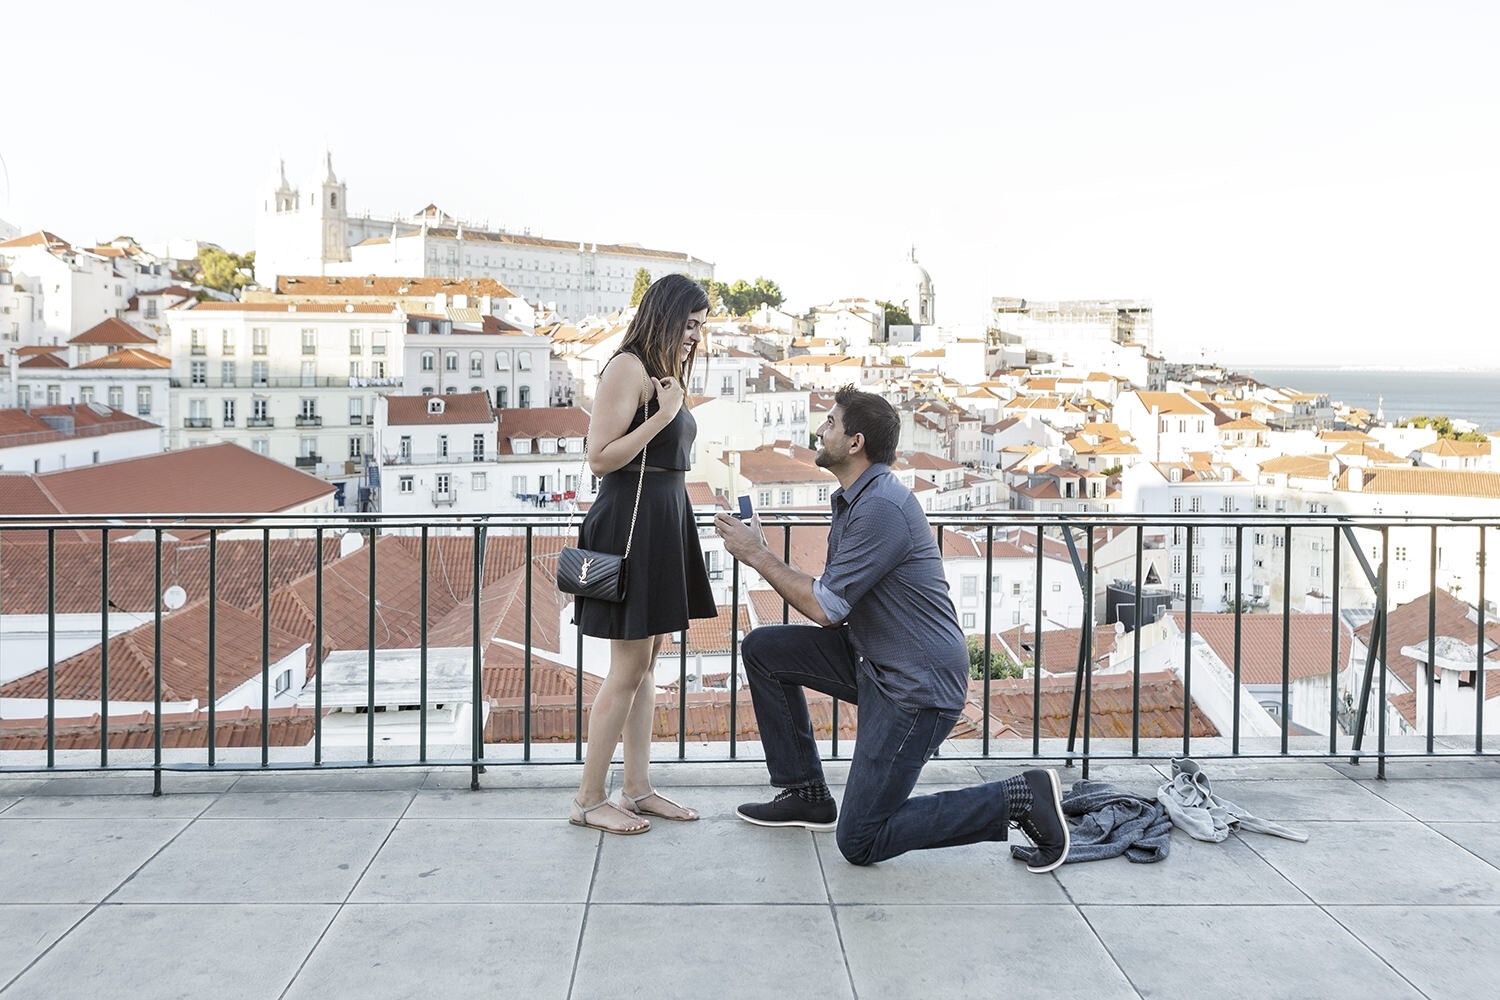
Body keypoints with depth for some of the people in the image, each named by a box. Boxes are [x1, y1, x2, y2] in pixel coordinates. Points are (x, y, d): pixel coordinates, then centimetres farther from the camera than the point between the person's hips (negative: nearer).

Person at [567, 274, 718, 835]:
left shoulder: (664, 373, 18)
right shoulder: (628, 367, -11)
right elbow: (600, 458, -16)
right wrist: (663, 415, -17)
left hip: (665, 524, 10)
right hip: (632, 520, -10)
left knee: (646, 664, 12)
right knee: (628, 668, -6)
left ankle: (637, 788, 19)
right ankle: (588, 801, 4)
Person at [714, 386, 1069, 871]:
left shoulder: (881, 507, -22)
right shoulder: (854, 499, 11)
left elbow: (826, 607, -21)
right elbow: (834, 598, 14)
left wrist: (756, 555, -10)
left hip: (917, 685, -10)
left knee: (860, 842, -7)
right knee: (762, 648, 8)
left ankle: (1019, 798, -1)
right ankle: (806, 795, 16)